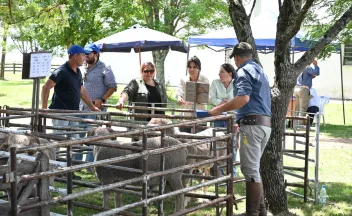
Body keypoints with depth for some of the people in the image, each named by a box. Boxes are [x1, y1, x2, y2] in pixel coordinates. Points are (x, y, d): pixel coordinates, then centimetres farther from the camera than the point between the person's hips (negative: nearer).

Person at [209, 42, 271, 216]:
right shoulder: (260, 71, 23)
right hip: (265, 124, 9)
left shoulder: (244, 71, -6)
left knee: (250, 169, -5)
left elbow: (243, 98, -23)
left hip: (252, 124, -9)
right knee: (253, 168, 16)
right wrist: (240, 121, 38)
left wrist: (219, 109, -15)